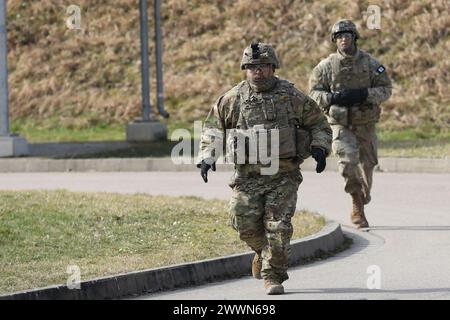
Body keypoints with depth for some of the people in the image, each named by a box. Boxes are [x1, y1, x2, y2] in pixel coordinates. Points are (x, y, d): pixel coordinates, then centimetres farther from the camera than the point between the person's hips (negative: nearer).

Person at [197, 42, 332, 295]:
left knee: (278, 226, -8)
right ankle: (263, 251, 28)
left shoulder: (292, 96, 1)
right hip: (248, 176, 1)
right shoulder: (233, 99, 2)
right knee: (245, 223, -4)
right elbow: (213, 128, 12)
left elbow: (318, 123, 11)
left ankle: (273, 277, 0)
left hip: (284, 176, -1)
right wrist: (207, 157, 1)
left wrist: (320, 148, -5)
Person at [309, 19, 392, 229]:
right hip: (340, 123, -2)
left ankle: (360, 206, 35)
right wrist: (334, 98, -16)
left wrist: (364, 94, -18)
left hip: (365, 123, 2)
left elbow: (386, 89, 0)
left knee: (367, 164, 11)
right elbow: (314, 92, 3)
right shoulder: (326, 66, -1)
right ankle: (357, 205, -8)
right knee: (348, 160, -22)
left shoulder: (370, 63, -1)